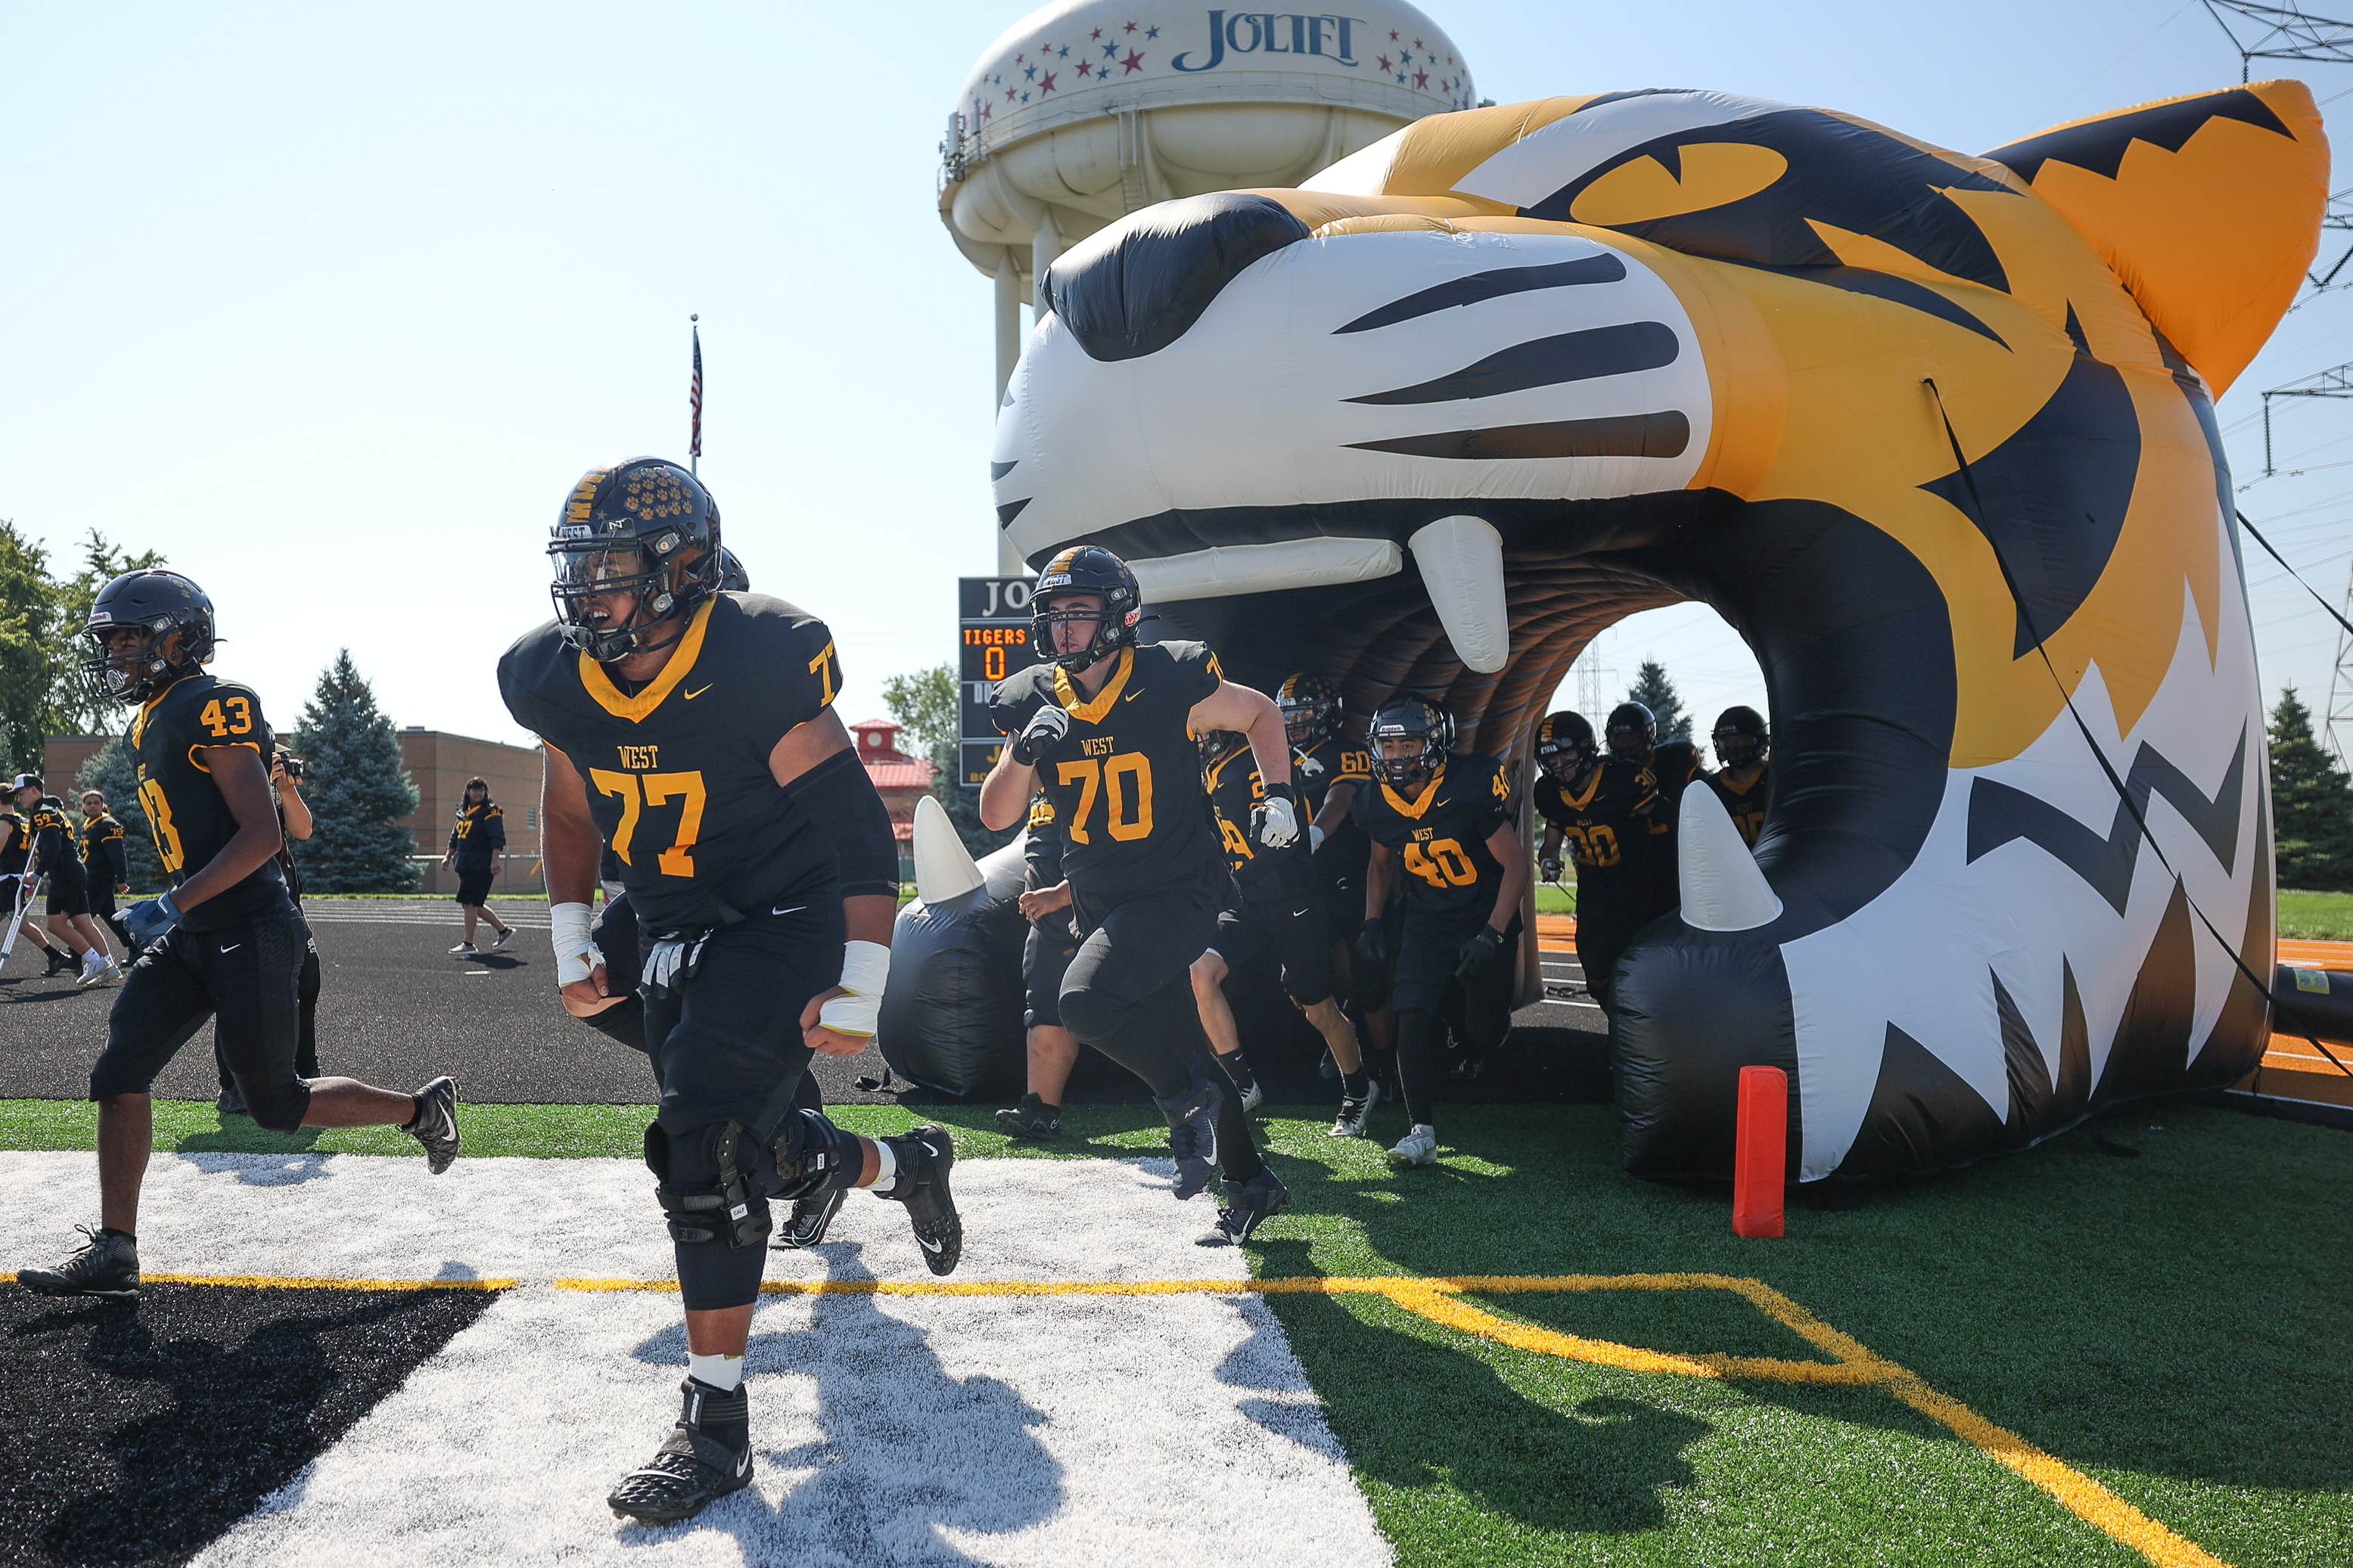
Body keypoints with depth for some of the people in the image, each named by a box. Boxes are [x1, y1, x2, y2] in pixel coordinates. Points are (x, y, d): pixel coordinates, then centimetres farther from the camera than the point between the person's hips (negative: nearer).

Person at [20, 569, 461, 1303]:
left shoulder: (210, 707, -16)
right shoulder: (151, 724, 15)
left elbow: (262, 835, -22)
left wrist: (174, 904, -24)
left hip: (251, 934, -9)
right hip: (193, 939, 9)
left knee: (277, 1104, 0)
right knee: (120, 1073, 0)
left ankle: (422, 1109, 21)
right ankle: (113, 1251, 6)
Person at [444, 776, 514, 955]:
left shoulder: (490, 813, -7)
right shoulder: (463, 813, 17)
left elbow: (498, 839, -14)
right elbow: (455, 837, 27)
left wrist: (494, 860, -22)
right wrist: (448, 856, 20)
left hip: (481, 866, -8)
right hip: (466, 865, 8)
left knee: (469, 903, -10)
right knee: (475, 905, 11)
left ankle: (468, 945, -5)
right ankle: (504, 930, 23)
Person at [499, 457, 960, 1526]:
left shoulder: (758, 667, -24)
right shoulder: (556, 681, -4)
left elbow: (863, 832, -20)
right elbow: (572, 815, 16)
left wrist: (855, 998, -22)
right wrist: (572, 946, 13)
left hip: (784, 925, -7)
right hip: (671, 935, 7)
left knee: (705, 1150, -17)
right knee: (757, 1149, 14)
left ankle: (715, 1432, -5)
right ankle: (906, 1166, 46)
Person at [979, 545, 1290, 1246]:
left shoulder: (1170, 684, -13)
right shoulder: (1035, 704, -1)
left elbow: (1259, 712, 5)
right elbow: (995, 816, -2)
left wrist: (1278, 795, -6)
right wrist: (1025, 753, -19)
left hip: (1178, 891, -6)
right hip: (1103, 906, 6)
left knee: (1086, 1001, -28)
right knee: (1181, 1047, 15)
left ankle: (1187, 1100, -3)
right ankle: (1250, 1183, 32)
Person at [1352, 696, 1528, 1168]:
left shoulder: (1471, 788, -23)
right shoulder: (1378, 804, -8)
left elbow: (1515, 865, -18)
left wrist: (1492, 936, -23)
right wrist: (1371, 922, 3)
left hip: (1487, 920, -3)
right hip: (1427, 924, 3)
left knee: (1483, 1033, 2)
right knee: (1413, 1017, -16)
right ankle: (1422, 1132, -11)